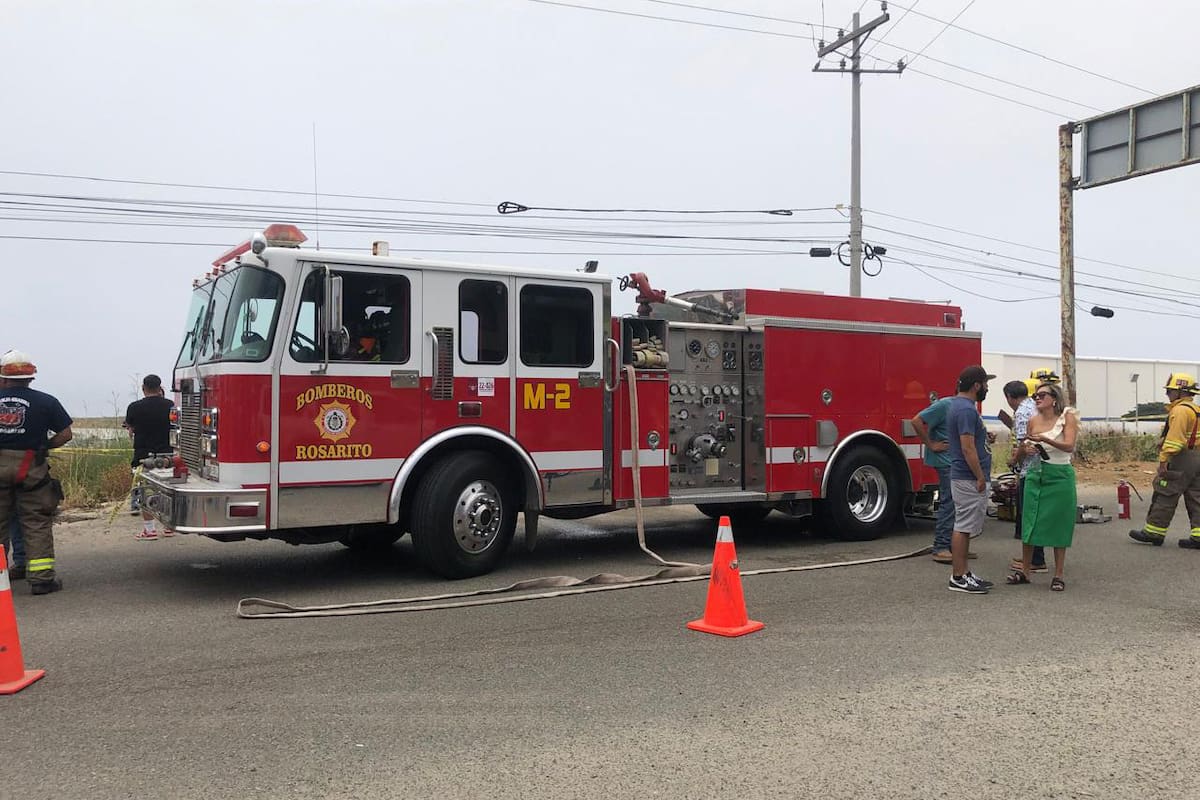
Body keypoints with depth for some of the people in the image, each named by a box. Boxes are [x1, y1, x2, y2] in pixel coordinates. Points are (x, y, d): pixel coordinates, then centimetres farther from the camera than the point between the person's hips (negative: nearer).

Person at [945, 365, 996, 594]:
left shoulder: (959, 404, 14)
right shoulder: (966, 409, -19)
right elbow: (968, 448, -23)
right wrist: (980, 477, -18)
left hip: (967, 478, 11)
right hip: (969, 479, -11)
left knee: (965, 527, 13)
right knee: (963, 527, -6)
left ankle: (963, 573, 19)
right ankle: (958, 578, -1)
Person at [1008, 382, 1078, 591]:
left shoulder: (1067, 417, -5)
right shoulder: (1033, 421, 7)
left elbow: (1069, 446, -20)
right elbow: (1020, 454, 14)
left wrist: (1045, 440, -35)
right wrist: (1024, 449, -9)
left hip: (1059, 476, -4)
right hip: (1035, 475, 4)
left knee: (1058, 525, 2)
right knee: (1029, 523, 5)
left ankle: (1058, 575, 11)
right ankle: (1024, 571, 15)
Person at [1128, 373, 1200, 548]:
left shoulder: (1180, 410, -14)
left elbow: (1175, 438, -20)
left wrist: (1164, 460, -20)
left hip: (1181, 459, -10)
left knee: (1165, 496, -3)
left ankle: (1154, 532, 2)